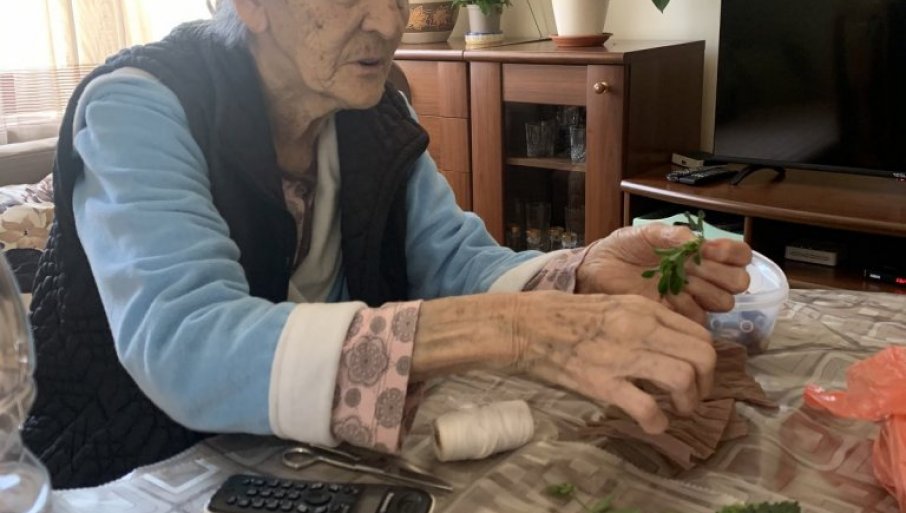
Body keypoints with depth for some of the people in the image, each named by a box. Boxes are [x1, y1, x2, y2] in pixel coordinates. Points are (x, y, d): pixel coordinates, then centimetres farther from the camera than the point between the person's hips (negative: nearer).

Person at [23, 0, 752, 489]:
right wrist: (500, 332, -44)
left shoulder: (376, 114, -2)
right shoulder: (139, 107, -21)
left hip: (307, 456, 5)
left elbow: (456, 263, -6)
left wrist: (584, 275, -27)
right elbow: (183, 346, -35)